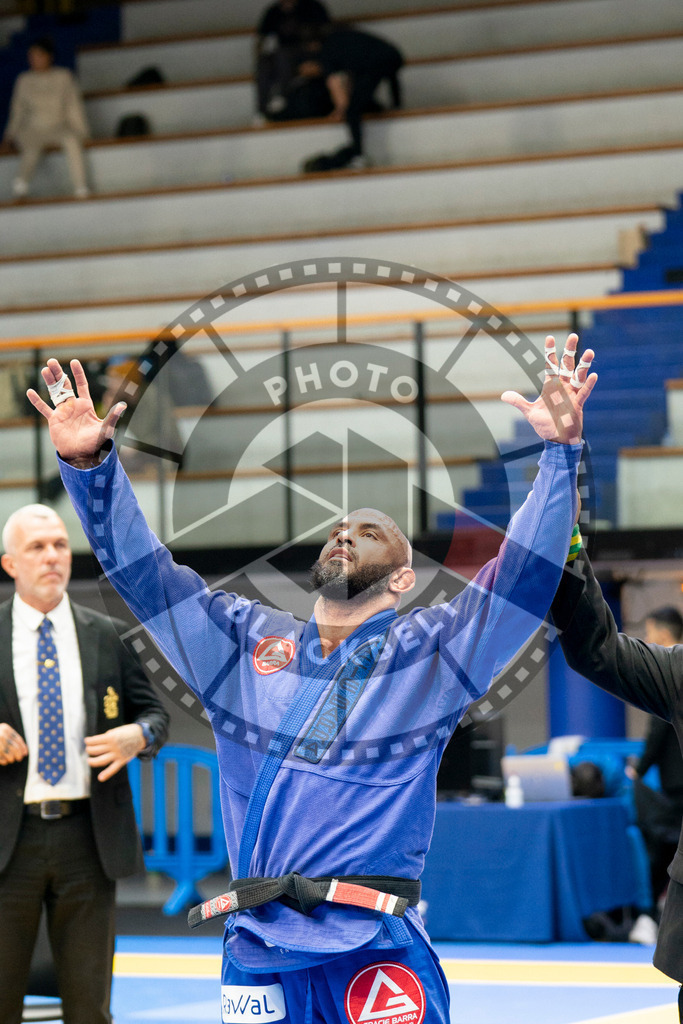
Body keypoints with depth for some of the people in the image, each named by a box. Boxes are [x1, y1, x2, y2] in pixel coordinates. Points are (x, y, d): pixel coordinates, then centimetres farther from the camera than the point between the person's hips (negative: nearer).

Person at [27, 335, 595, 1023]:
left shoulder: (428, 655, 7)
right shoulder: (244, 644, 16)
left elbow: (525, 576, -3)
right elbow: (141, 569, 14)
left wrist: (560, 451, -15)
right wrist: (89, 464, 2)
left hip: (377, 956, -3)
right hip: (256, 958, 3)